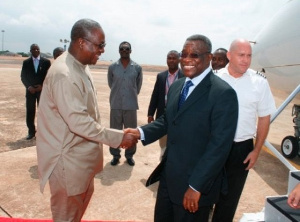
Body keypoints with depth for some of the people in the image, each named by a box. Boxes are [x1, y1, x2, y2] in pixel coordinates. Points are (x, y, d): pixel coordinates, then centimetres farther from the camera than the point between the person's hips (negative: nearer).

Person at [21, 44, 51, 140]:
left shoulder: (46, 62, 1)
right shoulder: (26, 62, 6)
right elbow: (23, 77, 5)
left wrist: (42, 86, -11)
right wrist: (29, 87, -9)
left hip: (43, 90, -2)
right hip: (30, 90, 2)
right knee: (30, 112, 3)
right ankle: (31, 132, 13)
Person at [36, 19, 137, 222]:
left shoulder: (81, 67, 4)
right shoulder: (64, 74, -27)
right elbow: (78, 121, -29)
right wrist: (117, 137, -23)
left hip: (81, 152, 10)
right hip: (68, 157, -9)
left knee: (84, 196, 27)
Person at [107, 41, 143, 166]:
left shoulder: (137, 68, -2)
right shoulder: (112, 67, -1)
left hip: (131, 105, 0)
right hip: (116, 105, 0)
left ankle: (129, 155, 24)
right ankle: (115, 155, 22)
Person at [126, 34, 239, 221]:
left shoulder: (223, 94, -19)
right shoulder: (176, 86, 7)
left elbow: (219, 146, -21)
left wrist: (196, 186, -21)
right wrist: (141, 132, -4)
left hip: (196, 183, -7)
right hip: (168, 177, 7)